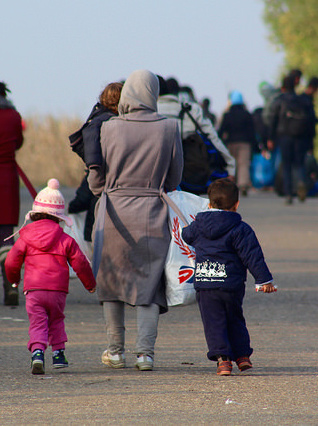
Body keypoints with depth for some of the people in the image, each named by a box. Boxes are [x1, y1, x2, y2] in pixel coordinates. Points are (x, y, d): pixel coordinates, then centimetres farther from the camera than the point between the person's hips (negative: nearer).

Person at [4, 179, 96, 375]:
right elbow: (80, 263, 7)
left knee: (38, 323, -3)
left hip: (33, 290, -1)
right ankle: (59, 352, 19)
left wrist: (14, 278, 28)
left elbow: (12, 261, 6)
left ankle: (37, 352, -25)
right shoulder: (66, 240, 4)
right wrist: (90, 283, 23)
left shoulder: (25, 238, 4)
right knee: (56, 321, 21)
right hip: (58, 290, 1)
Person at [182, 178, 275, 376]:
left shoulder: (198, 226, 3)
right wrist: (264, 280, -7)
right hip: (232, 285, 0)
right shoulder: (240, 230, -6)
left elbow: (186, 235, 25)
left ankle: (222, 358, -10)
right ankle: (242, 356, 19)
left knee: (214, 323, 2)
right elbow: (252, 256, -9)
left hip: (204, 285, 0)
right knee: (235, 320, 18)